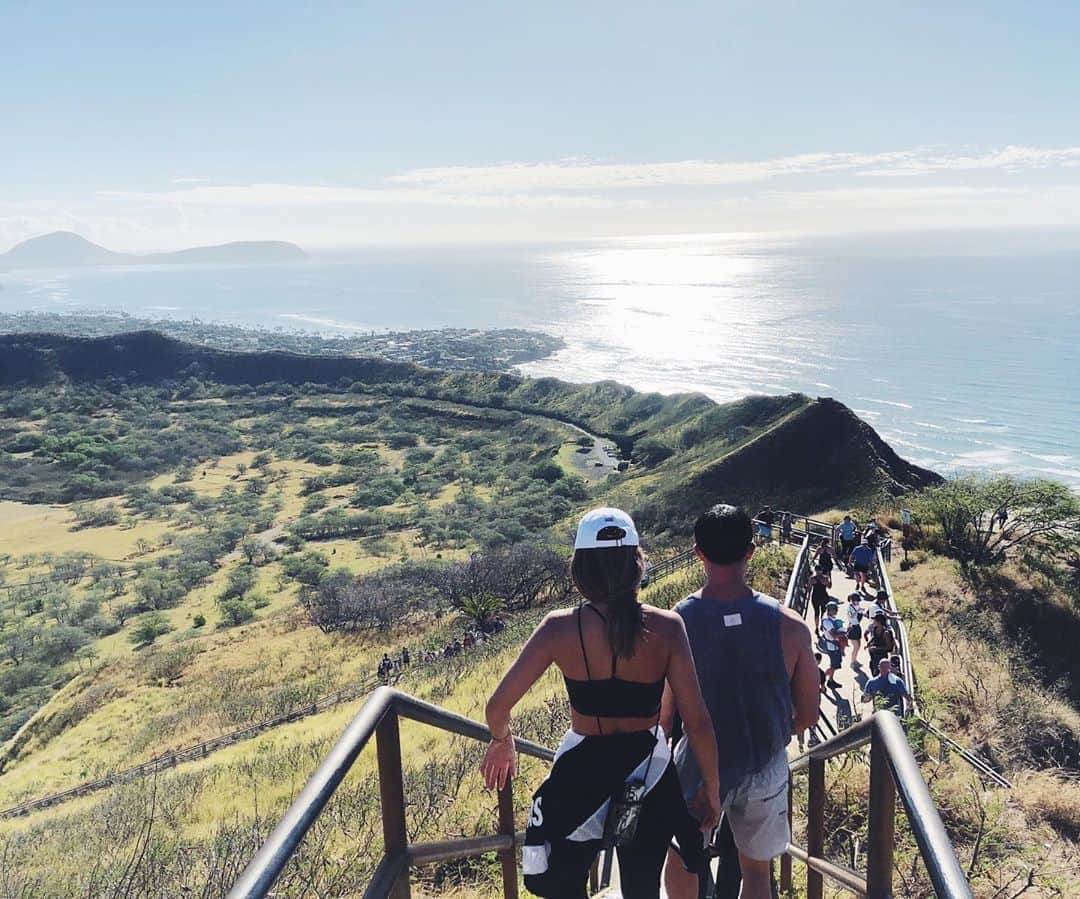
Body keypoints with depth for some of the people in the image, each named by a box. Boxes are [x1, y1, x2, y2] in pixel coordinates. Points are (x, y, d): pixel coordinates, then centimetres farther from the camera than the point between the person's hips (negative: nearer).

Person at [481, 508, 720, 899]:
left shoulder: (560, 628, -17)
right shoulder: (666, 627, -16)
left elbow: (498, 706, -13)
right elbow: (697, 723, -13)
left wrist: (501, 742, 8)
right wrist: (711, 790, 2)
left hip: (581, 777, -1)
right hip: (648, 776, 1)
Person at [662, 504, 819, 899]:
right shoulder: (789, 626, -17)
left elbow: (661, 715, -12)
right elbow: (807, 716, -7)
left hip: (697, 769, 0)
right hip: (764, 771, 1)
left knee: (680, 858, 26)